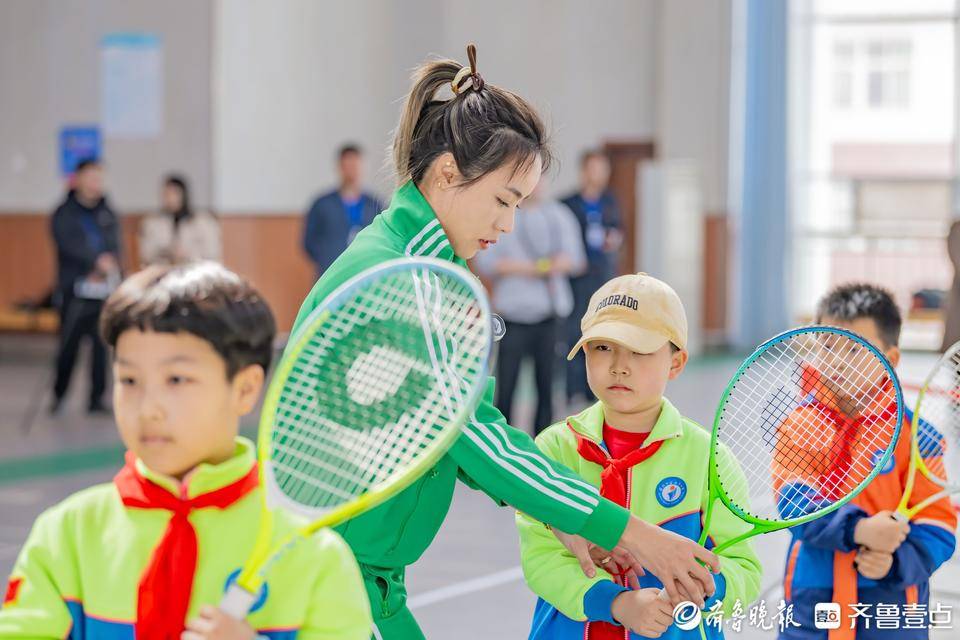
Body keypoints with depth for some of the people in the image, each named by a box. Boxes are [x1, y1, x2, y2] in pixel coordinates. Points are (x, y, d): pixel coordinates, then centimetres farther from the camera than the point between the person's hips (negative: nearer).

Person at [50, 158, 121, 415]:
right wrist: (97, 262, -24)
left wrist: (104, 270, -11)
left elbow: (114, 247, 6)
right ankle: (59, 394, 14)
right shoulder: (64, 215, 2)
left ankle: (97, 398, 6)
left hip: (105, 288, 3)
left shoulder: (107, 214, 13)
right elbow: (70, 246, -12)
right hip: (74, 290, -3)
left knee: (102, 345, -1)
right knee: (69, 344, -4)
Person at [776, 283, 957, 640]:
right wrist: (858, 530, -27)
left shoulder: (914, 434, -4)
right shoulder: (799, 423, -1)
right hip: (812, 602, 1)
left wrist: (896, 561, -23)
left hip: (890, 609, -1)